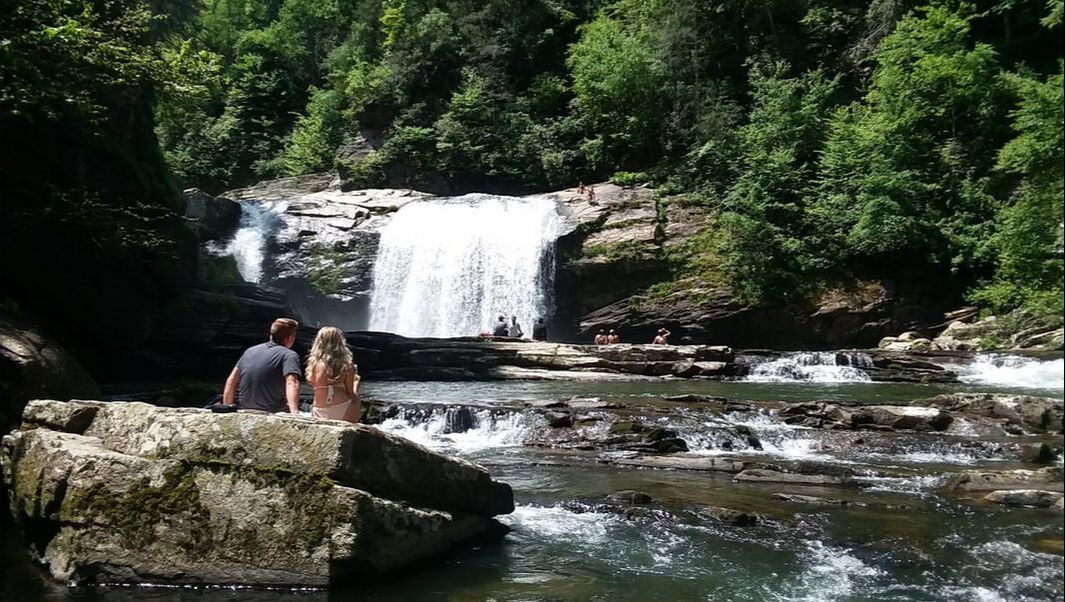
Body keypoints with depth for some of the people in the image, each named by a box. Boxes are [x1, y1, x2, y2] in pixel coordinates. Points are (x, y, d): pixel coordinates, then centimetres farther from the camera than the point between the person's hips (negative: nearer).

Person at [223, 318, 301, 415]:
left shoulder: (250, 350, 11)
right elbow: (292, 383, -25)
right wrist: (295, 412, -37)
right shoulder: (290, 355, -8)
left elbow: (231, 381, 10)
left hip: (243, 410, 6)